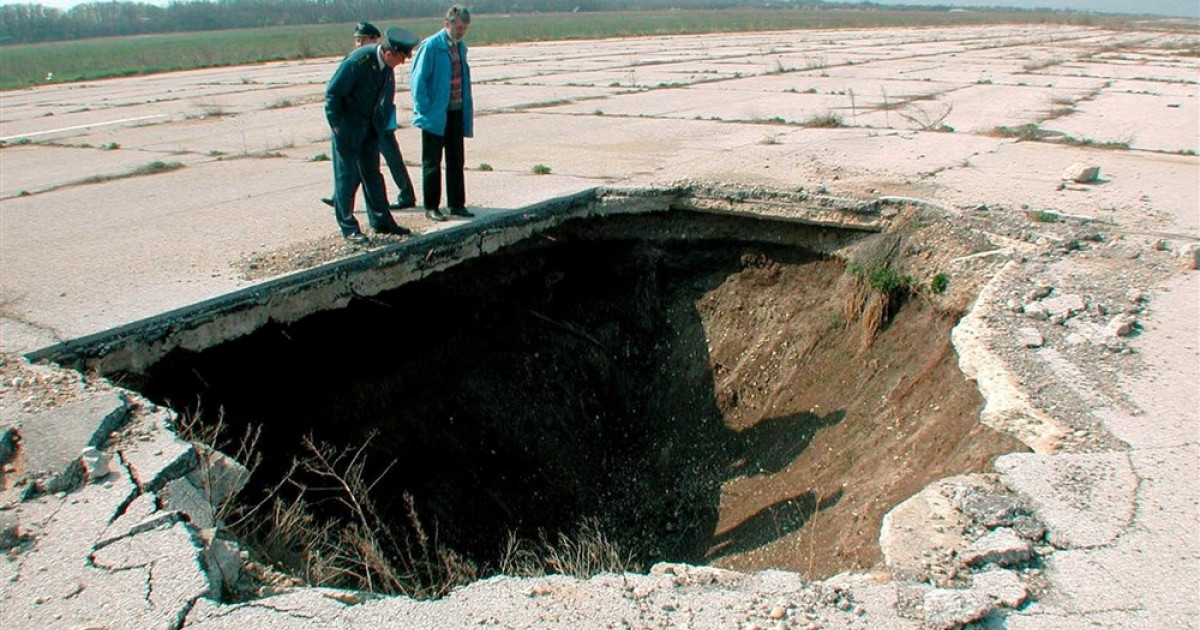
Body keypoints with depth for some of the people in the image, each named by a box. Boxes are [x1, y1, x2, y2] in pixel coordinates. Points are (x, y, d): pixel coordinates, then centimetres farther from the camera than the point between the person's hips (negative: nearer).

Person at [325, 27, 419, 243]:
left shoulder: (387, 65, -4)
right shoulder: (357, 61, -25)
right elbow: (332, 93, -18)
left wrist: (382, 122, 8)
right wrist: (337, 126, -16)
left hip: (371, 126, 7)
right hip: (348, 125, -7)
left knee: (372, 172, 13)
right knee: (347, 176, -1)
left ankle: (381, 221, 21)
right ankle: (348, 227, 6)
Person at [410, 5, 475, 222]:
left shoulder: (461, 47, 10)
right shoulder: (430, 46, -12)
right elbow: (417, 79, -13)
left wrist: (467, 110, 11)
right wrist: (424, 110, -15)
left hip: (456, 112, 7)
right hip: (436, 115, -7)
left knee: (456, 161, 12)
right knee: (432, 163, 3)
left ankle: (456, 204, 21)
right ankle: (431, 207, 11)